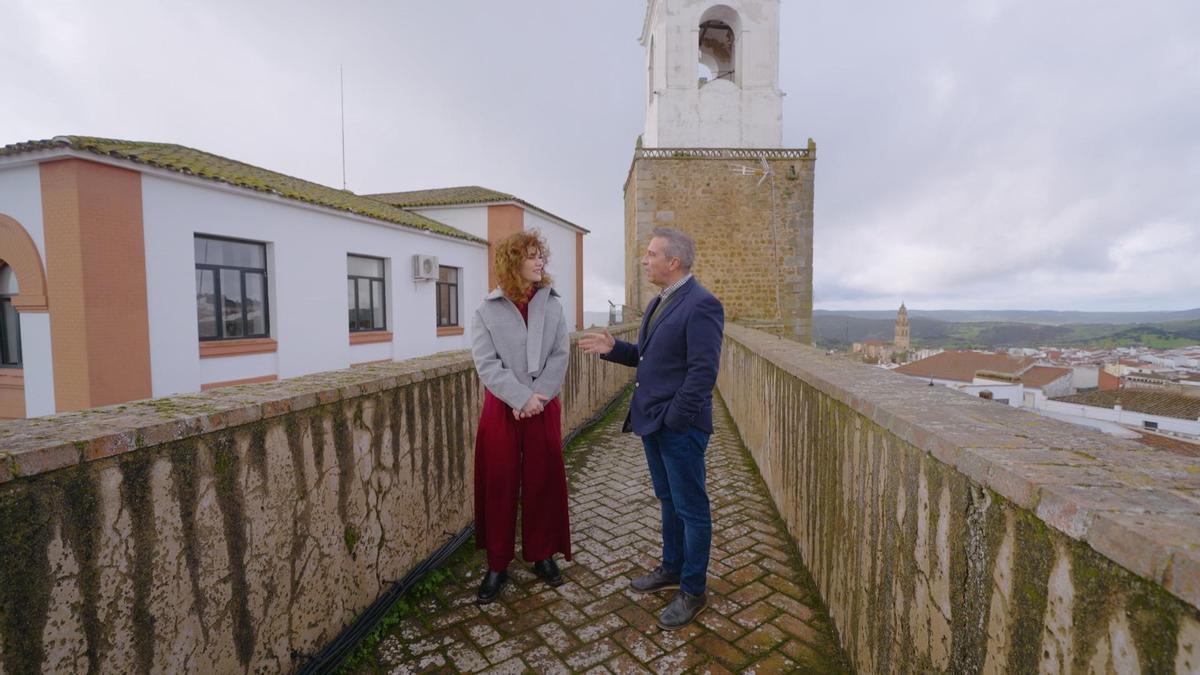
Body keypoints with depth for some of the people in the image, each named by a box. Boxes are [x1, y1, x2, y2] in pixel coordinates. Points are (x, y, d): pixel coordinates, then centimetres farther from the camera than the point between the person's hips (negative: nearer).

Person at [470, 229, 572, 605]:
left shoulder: (552, 305, 2)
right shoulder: (488, 310, -4)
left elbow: (560, 356, -3)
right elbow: (486, 363, -10)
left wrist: (537, 399, -14)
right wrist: (522, 399, -18)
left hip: (544, 408, 2)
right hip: (501, 409, -1)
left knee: (543, 483, 11)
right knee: (498, 487, 7)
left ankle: (542, 554, 30)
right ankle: (497, 565, 23)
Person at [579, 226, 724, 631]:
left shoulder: (701, 305, -17)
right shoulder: (659, 303, 13)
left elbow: (703, 371, -21)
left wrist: (675, 419, -20)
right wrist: (612, 348, 2)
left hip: (680, 426, -9)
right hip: (653, 420, 9)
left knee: (691, 508, 7)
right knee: (668, 501, 22)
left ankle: (693, 591, 25)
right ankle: (672, 568, 41)